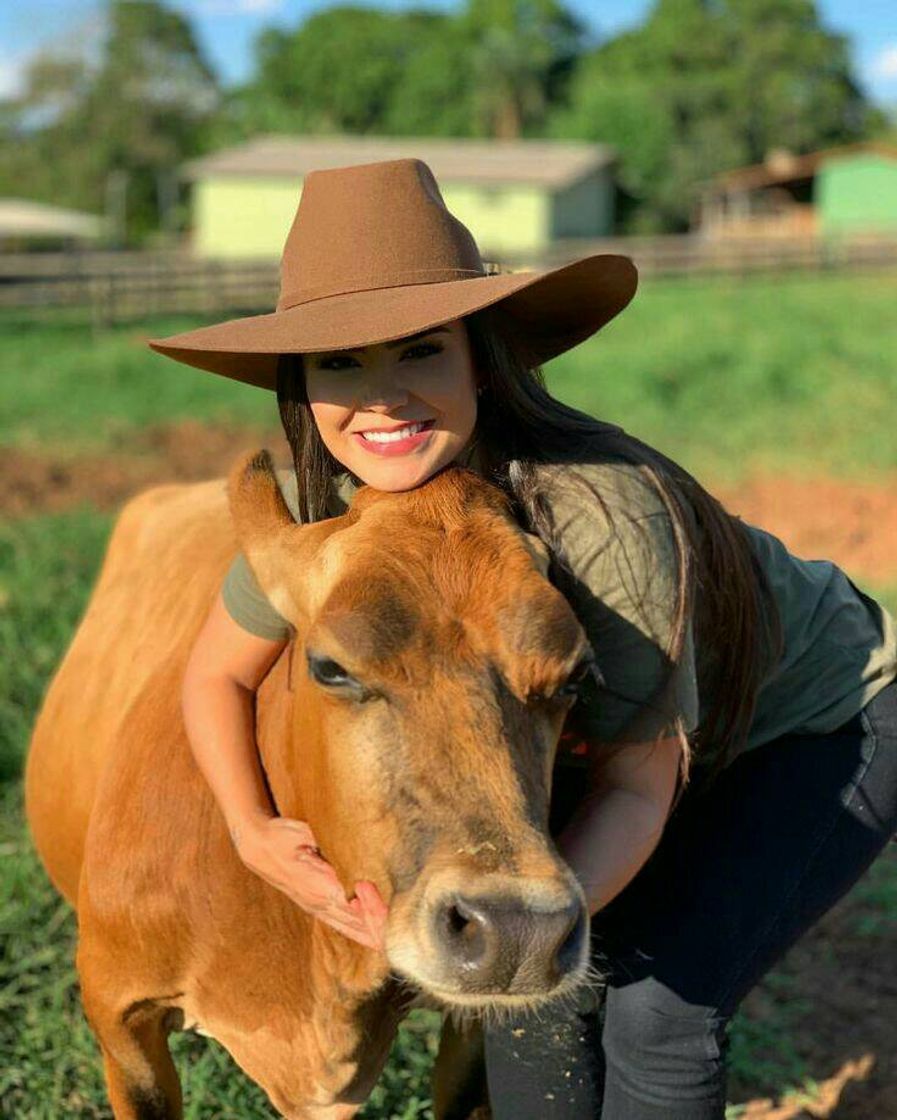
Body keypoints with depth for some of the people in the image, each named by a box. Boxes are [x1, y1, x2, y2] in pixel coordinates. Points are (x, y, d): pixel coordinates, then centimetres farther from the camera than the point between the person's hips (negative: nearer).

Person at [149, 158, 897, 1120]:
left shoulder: (605, 515, -40)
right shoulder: (318, 506, -23)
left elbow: (637, 788, -29)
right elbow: (216, 676, -6)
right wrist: (254, 833, -21)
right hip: (640, 720, 5)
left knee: (661, 1012, -15)